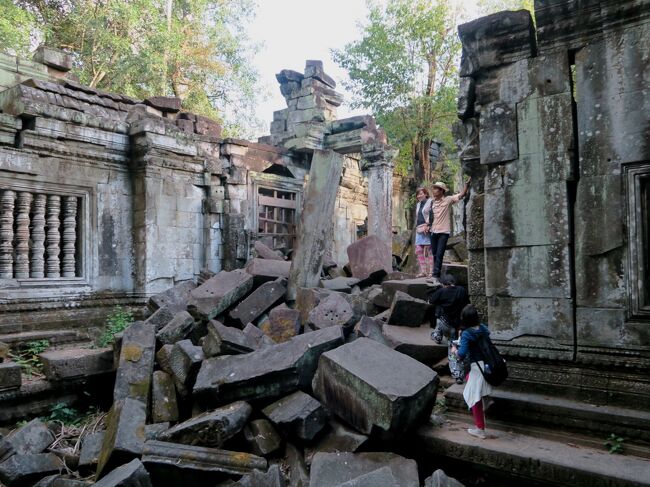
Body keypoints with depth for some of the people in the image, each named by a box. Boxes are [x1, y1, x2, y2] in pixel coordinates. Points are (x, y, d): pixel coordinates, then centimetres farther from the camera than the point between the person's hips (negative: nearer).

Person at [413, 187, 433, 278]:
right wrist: (416, 227, 13)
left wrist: (428, 226, -19)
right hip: (419, 230, 8)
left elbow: (432, 215, -11)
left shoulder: (430, 202, -1)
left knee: (429, 250, -9)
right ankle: (423, 271, 4)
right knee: (418, 250, 1)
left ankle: (431, 271, -8)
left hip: (428, 230, -8)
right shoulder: (418, 205, 23)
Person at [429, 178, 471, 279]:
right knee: (434, 254, 10)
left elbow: (462, 194, -9)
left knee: (439, 254, -9)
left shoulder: (448, 200, -4)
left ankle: (436, 274, -8)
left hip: (444, 232, -5)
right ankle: (436, 273, 21)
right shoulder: (433, 202, 10)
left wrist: (467, 183, -19)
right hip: (434, 231, 5)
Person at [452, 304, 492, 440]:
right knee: (469, 378, 34)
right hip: (489, 364, 8)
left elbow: (462, 355, -25)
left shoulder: (466, 334, -18)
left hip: (478, 366, -7)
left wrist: (455, 350, -4)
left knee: (474, 397, 3)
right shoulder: (483, 328, 0)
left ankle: (480, 429, 8)